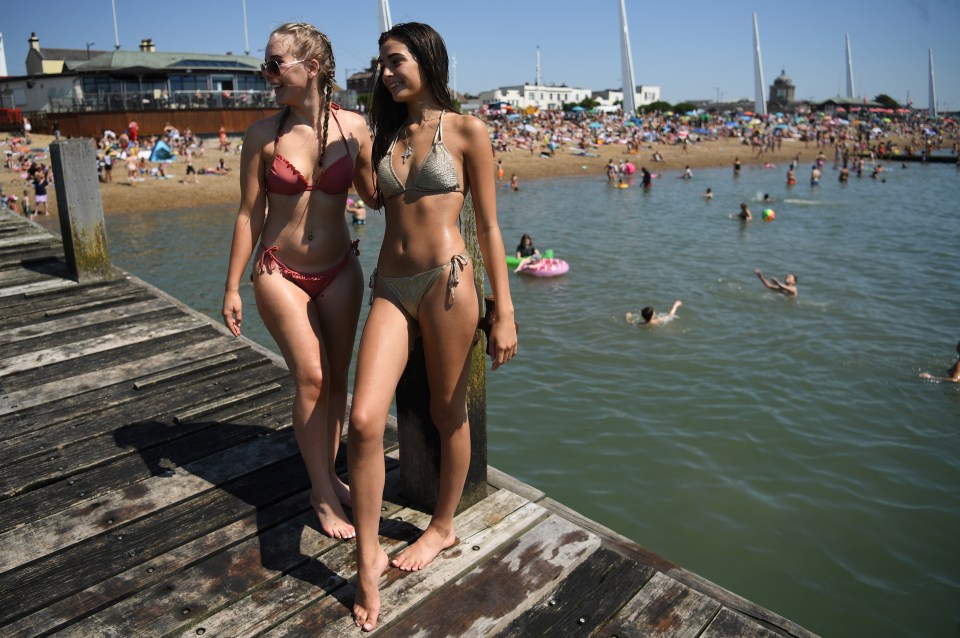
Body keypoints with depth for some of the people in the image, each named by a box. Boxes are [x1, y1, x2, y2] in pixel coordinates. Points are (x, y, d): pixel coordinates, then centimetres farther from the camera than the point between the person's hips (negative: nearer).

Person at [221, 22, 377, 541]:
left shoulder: (352, 127, -4)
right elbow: (249, 213, -2)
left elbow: (373, 195, 6)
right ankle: (323, 492, 10)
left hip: (339, 270, 2)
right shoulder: (263, 135, -6)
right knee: (311, 379, -6)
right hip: (280, 274, -2)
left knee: (336, 379, 9)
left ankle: (327, 475, 28)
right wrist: (232, 287, -1)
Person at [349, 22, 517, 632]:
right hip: (390, 286, 5)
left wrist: (504, 312, -6)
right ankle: (368, 559, 7)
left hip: (447, 281, -4)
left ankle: (443, 527, 32)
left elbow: (489, 226, -2)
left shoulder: (466, 130, 0)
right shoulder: (387, 134, 16)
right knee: (364, 420, -9)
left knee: (449, 415, 9)